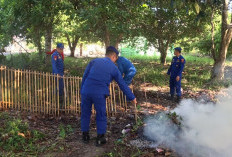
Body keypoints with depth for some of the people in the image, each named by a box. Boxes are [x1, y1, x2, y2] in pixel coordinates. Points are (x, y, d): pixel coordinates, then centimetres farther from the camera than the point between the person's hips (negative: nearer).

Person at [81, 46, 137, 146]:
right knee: (101, 116, 15)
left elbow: (84, 77, 8)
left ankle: (85, 136, 30)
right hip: (99, 94, -2)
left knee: (85, 114, 18)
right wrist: (132, 97, 20)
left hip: (86, 91, 3)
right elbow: (122, 85, 11)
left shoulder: (94, 61, 12)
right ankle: (100, 139, 21)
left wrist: (82, 91, 15)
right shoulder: (114, 68, 8)